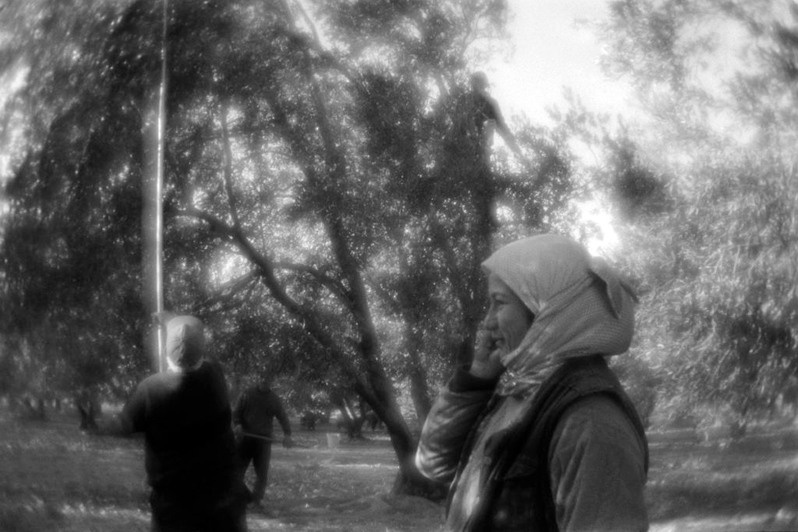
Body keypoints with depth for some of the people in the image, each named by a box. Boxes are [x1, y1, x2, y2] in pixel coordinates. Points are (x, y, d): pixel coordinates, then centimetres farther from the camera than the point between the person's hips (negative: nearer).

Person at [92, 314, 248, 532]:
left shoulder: (150, 389, -18)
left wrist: (98, 430, 18)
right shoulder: (215, 375, -9)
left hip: (173, 500, -2)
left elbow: (124, 426, -2)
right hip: (223, 493, 2)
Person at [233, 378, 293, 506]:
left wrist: (287, 434, -17)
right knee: (238, 468, 1)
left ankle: (255, 501, 7)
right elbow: (236, 411, 5)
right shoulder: (247, 393, 4)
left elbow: (282, 417, -1)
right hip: (245, 436, -1)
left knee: (262, 473, -1)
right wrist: (237, 424, -16)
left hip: (264, 439, 1)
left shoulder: (274, 399, 5)